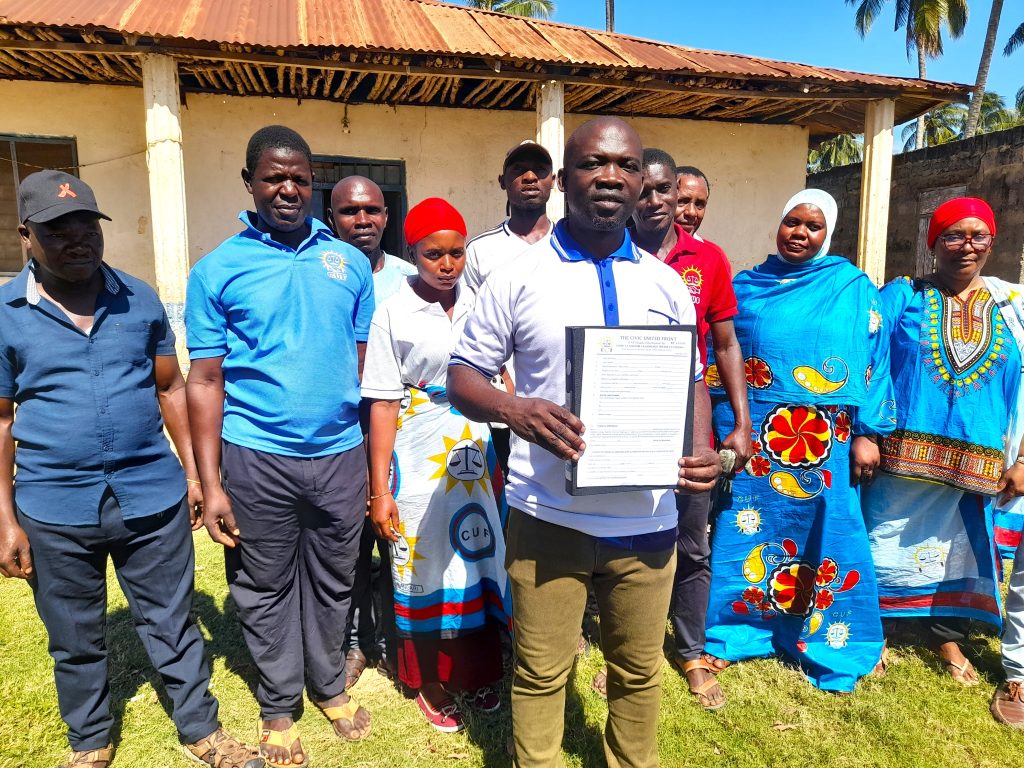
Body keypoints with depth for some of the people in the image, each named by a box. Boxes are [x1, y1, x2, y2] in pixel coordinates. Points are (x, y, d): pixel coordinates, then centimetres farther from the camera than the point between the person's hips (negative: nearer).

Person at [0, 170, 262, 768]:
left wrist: (193, 471, 6)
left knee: (173, 623, 13)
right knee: (76, 640, 18)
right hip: (55, 511, 0)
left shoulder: (140, 300, 2)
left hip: (153, 495, 1)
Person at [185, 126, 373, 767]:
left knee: (333, 581, 16)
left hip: (339, 454, 2)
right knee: (266, 588, 13)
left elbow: (366, 366, 7)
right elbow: (205, 382, -2)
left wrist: (379, 458, 4)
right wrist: (211, 483, -6)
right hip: (256, 457, -1)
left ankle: (330, 685, 39)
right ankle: (279, 707, 34)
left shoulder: (350, 263, 4)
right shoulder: (217, 271, -2)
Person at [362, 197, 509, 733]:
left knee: (479, 560, 12)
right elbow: (383, 404, -8)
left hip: (476, 456, 3)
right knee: (426, 569, 10)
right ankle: (429, 682, 32)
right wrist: (380, 489, -8)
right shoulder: (393, 314, -7)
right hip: (419, 462, -3)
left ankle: (478, 673, 35)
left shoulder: (478, 305, 2)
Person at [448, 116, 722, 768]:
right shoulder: (519, 278, -3)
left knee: (639, 670, 19)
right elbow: (464, 375, 0)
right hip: (549, 516, -2)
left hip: (646, 517, 3)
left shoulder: (667, 284, 6)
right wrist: (516, 409, -22)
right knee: (542, 672, 12)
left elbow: (691, 379, 13)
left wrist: (702, 450, -7)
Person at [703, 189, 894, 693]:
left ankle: (827, 639, 26)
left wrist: (868, 433, -4)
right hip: (753, 436, 1)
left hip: (826, 441, 0)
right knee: (748, 532, 7)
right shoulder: (746, 287, 8)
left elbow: (873, 362, 2)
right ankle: (735, 630, 24)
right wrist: (722, 431, 3)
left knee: (826, 535, 7)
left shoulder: (854, 288, 5)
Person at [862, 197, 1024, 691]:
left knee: (959, 545, 16)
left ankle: (947, 636, 36)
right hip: (902, 454, -2)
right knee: (889, 541, 6)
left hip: (978, 461, 3)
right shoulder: (901, 297, -1)